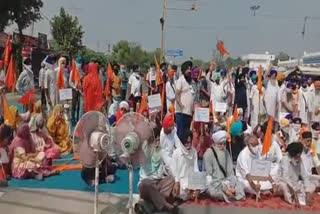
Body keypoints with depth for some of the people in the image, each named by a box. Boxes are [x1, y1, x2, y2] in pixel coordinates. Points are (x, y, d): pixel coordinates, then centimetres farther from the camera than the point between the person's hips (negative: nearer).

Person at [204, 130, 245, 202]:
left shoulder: (226, 153, 5)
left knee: (240, 187, -21)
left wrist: (230, 185, -16)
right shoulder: (208, 153, -11)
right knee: (213, 192, -36)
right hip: (213, 183, -4)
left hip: (226, 181, 4)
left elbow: (230, 172, 3)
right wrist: (223, 188, -21)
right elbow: (208, 175, -15)